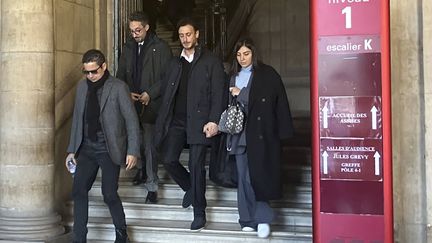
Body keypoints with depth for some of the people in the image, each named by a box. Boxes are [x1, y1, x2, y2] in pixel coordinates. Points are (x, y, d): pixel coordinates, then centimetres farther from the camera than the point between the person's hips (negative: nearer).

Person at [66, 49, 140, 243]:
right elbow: (77, 119, 13)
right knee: (78, 191, 0)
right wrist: (72, 149, 11)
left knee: (109, 194, -2)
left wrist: (132, 151, -11)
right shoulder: (82, 86, 7)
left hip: (109, 150, -5)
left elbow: (132, 121, -7)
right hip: (86, 148, 5)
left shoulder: (118, 88, -8)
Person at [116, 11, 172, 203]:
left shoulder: (160, 47, -5)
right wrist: (128, 93, -3)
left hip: (152, 104, -5)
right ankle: (142, 169, 39)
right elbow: (121, 75, 14)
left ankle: (152, 187, 0)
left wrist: (150, 94, -16)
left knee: (150, 145, -6)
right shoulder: (128, 47, 12)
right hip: (132, 103, 5)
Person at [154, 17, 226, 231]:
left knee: (196, 165, -5)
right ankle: (191, 189, 24)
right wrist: (163, 121, 6)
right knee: (168, 160, -5)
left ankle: (199, 213, 9)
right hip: (176, 121, 4)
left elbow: (217, 94, -4)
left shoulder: (211, 62, 3)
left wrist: (213, 121, -14)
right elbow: (165, 92, 17)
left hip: (199, 121, -4)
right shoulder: (174, 64, 16)